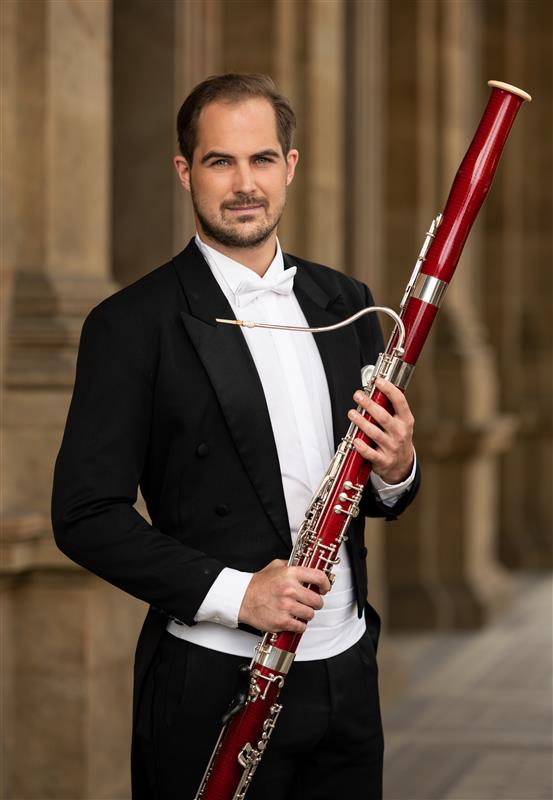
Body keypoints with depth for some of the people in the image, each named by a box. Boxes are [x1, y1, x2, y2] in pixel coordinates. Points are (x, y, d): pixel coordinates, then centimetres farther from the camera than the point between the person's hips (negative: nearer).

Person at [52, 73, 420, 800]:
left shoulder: (345, 305, 9)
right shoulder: (133, 325, -7)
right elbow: (85, 516, -10)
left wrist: (396, 471, -8)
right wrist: (232, 593, -20)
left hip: (345, 667, 5)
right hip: (214, 680, -5)